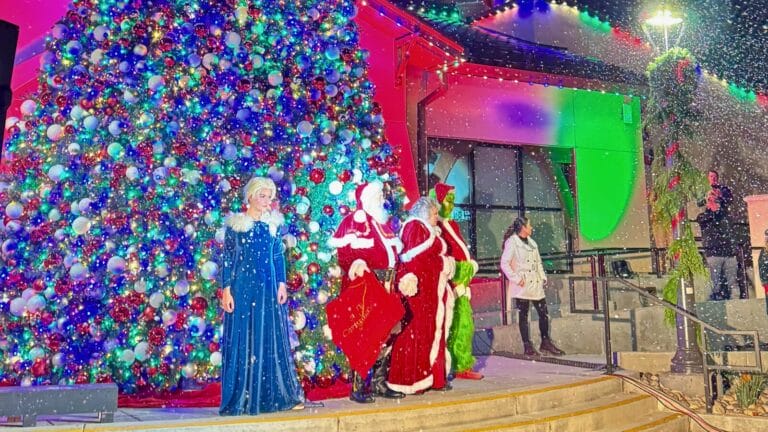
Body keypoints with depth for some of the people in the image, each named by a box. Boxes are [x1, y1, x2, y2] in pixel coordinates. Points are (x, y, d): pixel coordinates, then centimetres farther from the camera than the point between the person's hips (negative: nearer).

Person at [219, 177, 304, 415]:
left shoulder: (272, 223, 7)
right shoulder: (235, 224, -2)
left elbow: (279, 256, 9)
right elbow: (227, 259, -2)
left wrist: (282, 284, 1)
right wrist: (226, 290, -8)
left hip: (268, 288, 3)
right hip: (243, 287, -3)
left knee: (272, 340, 7)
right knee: (242, 340, 2)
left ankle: (276, 395, 17)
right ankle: (241, 399, 12)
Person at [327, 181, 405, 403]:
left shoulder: (382, 223, 20)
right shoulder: (353, 221, -3)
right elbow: (344, 253, -12)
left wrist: (393, 281, 11)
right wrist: (356, 264, -30)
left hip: (385, 287, 8)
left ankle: (379, 382, 19)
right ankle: (358, 387, 2)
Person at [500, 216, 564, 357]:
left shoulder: (532, 243, 16)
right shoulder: (512, 242, -7)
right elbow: (504, 263, -13)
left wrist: (543, 277, 9)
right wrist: (516, 278, -16)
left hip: (535, 284, 7)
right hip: (522, 286, -7)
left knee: (544, 313, 7)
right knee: (523, 315, 1)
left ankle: (546, 343, 19)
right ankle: (528, 346, 8)